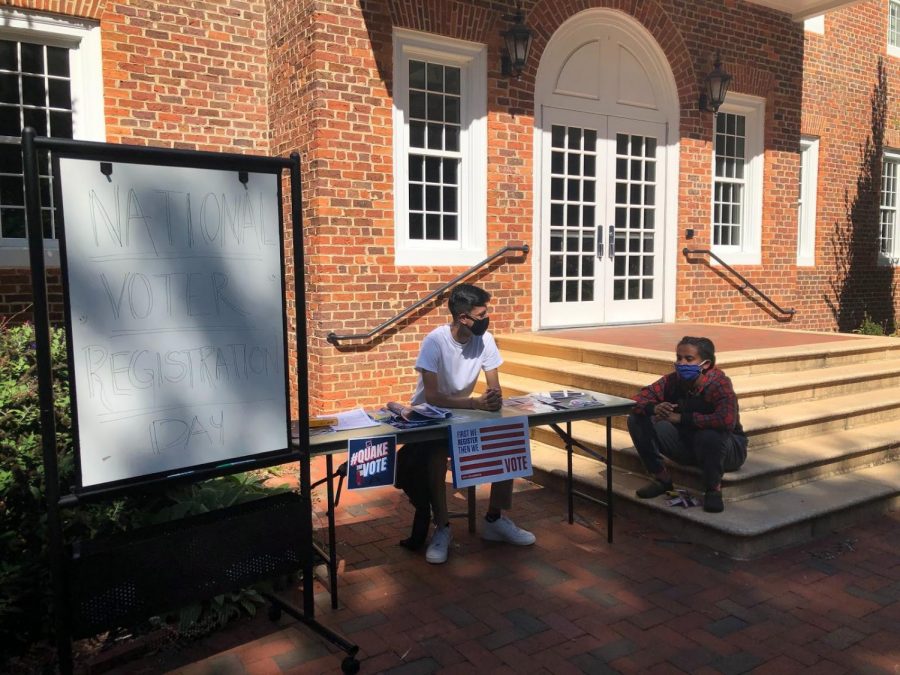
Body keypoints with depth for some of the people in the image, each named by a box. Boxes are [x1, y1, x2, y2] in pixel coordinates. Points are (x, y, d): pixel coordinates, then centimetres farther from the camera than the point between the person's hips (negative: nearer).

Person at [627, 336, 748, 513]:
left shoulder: (718, 383, -26)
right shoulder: (673, 380, -11)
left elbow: (727, 420, -44)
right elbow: (637, 400, -11)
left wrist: (681, 418, -36)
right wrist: (654, 408, -36)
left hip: (728, 450, -5)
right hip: (687, 445, 5)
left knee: (710, 435, -41)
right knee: (637, 419, -11)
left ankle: (713, 489, -13)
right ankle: (662, 478, 2)